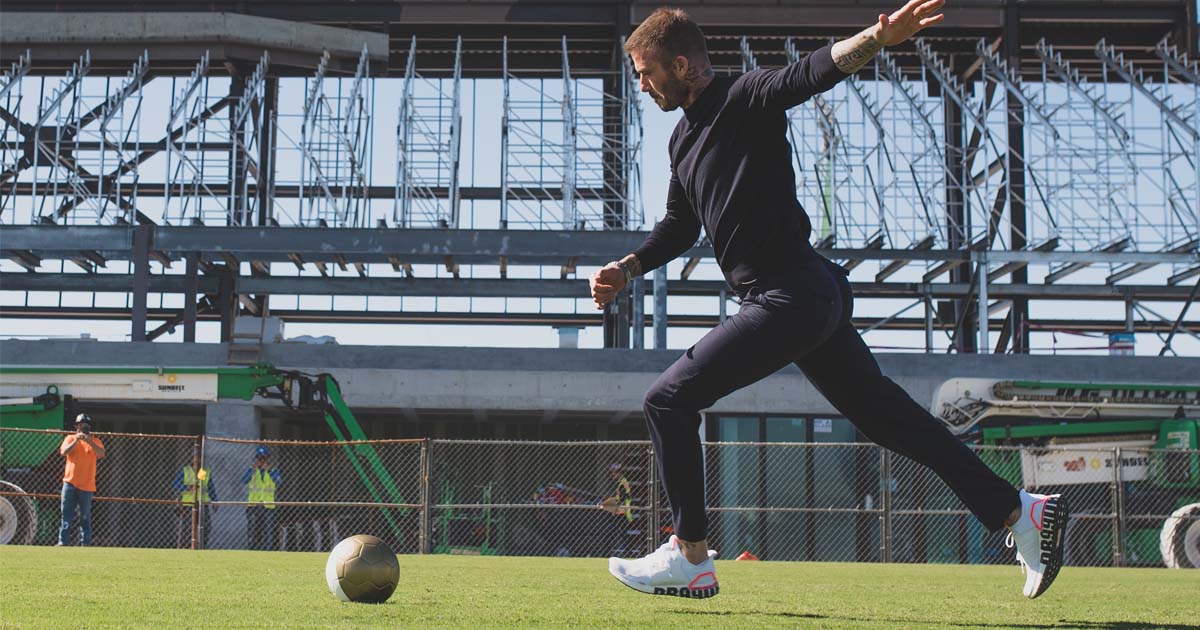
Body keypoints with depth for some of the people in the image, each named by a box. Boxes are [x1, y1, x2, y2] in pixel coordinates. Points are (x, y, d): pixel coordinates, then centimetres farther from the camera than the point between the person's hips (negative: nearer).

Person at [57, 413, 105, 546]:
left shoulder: (95, 441, 6)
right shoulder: (70, 438, 8)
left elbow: (101, 454, -13)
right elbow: (64, 452, -10)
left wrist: (90, 442, -26)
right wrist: (76, 440, -20)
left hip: (87, 484, -1)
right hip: (70, 482, 1)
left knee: (85, 516, 1)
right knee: (66, 514, -2)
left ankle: (85, 543, 3)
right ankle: (63, 541, -2)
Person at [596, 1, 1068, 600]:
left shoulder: (745, 97, -8)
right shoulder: (685, 136, 19)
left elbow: (812, 72, -26)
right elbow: (680, 226, 30)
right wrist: (626, 269, 18)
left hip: (791, 297, -10)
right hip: (812, 298, 10)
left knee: (669, 399, -7)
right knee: (887, 417, 11)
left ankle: (689, 558, 1)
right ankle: (1020, 511, 15)